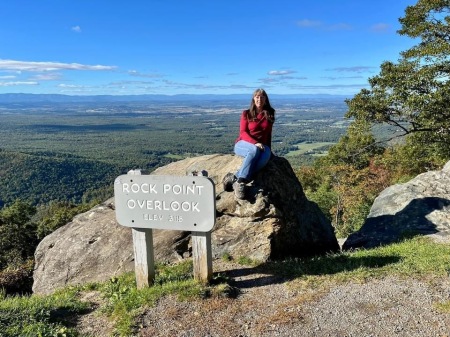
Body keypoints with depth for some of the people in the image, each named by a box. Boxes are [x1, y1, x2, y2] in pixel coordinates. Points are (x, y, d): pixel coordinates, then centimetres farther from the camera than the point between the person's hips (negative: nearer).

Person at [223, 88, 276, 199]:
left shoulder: (269, 114, 13)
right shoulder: (246, 114, 6)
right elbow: (243, 133, -4)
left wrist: (268, 149, 12)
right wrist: (255, 143, -20)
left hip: (262, 146, 2)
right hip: (243, 144, -2)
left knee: (266, 156, -36)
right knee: (254, 150, -40)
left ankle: (234, 178, -42)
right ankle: (240, 182, -46)